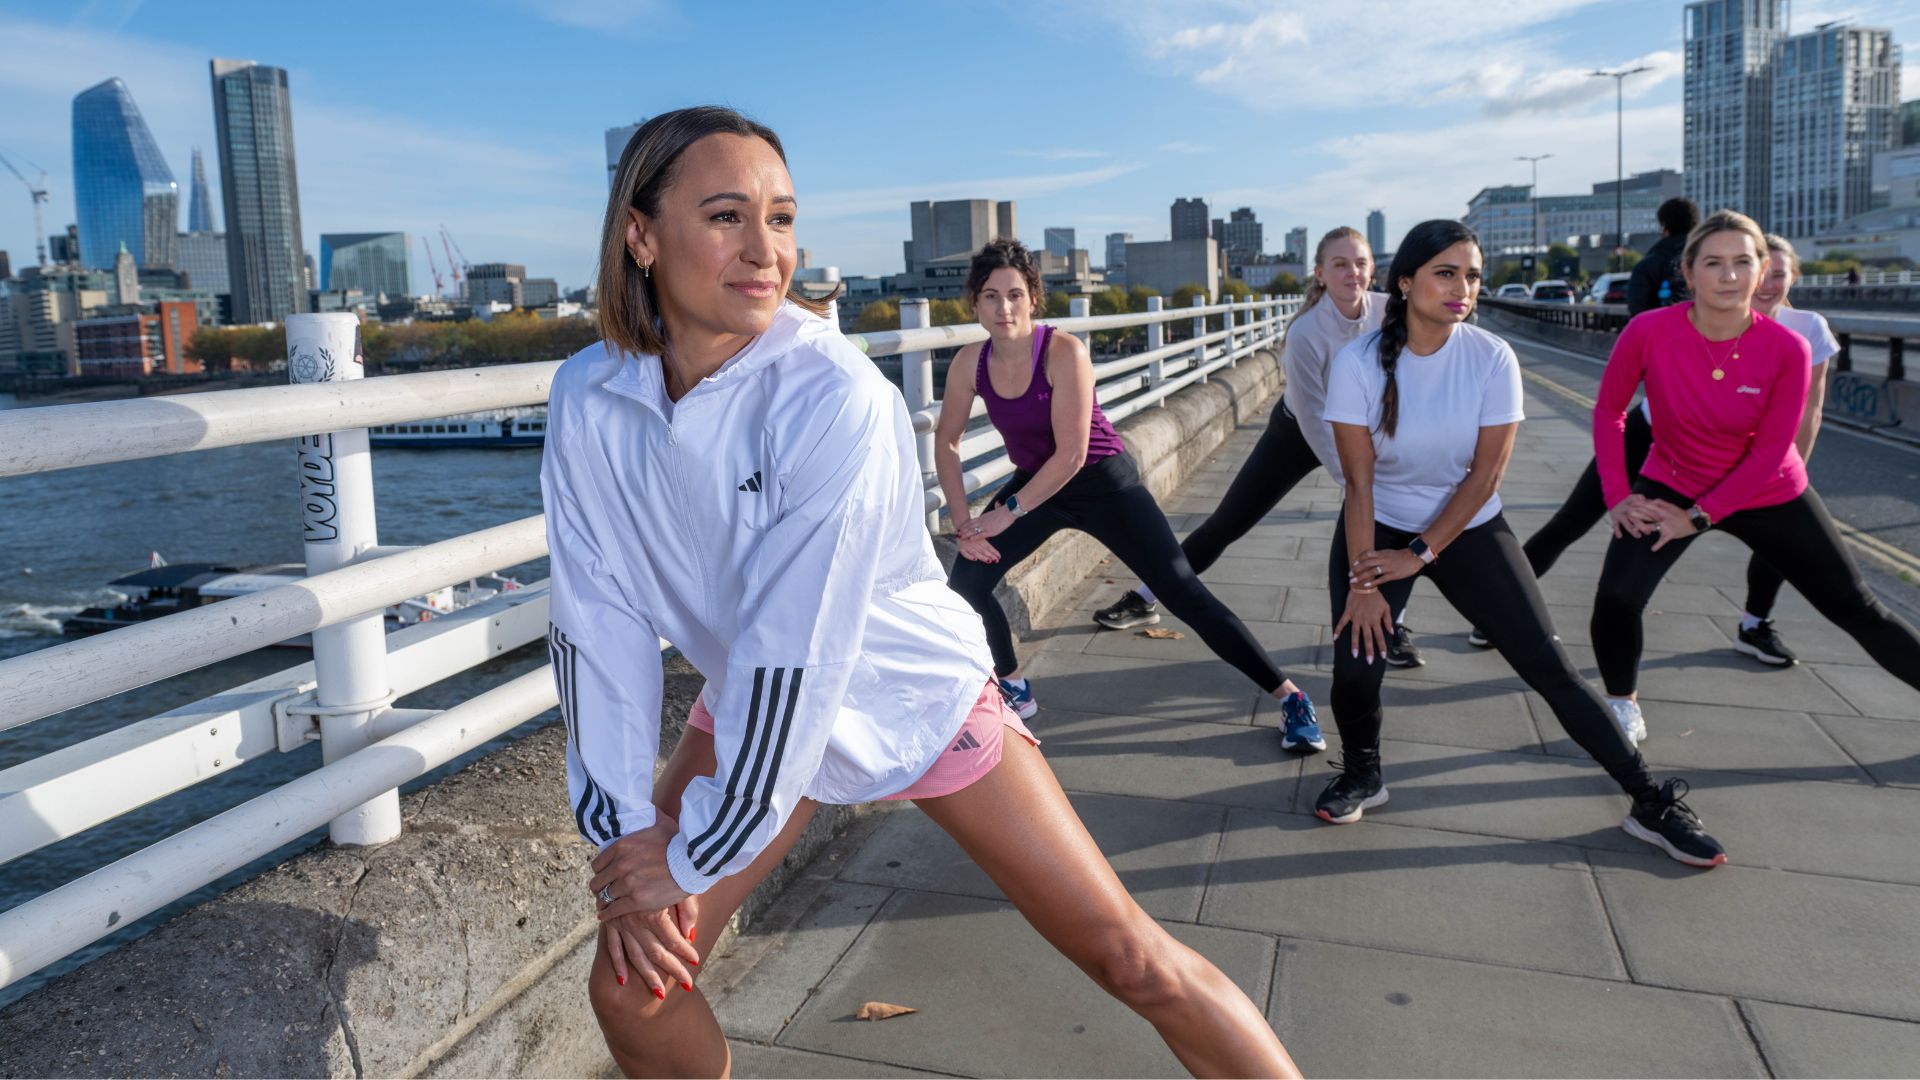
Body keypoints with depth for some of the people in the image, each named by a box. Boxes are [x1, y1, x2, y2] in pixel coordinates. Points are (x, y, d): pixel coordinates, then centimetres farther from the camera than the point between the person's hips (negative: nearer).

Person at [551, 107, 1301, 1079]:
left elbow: (798, 651, -29)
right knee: (630, 986, 2)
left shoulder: (832, 395, -30)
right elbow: (597, 623, -9)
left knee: (1134, 962, 0)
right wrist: (620, 828, -11)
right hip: (753, 705, 4)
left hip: (915, 697, -4)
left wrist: (695, 853, -19)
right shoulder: (591, 399, -14)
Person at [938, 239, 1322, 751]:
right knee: (965, 583, -6)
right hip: (1035, 481, 5)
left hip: (1104, 483, -5)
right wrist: (963, 522, -6)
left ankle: (1291, 698, 4)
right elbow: (946, 441, 1)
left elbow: (1071, 454, -27)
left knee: (1184, 593, -7)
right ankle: (1014, 691, 17)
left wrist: (1008, 512, -21)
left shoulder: (1064, 351, -26)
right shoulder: (970, 363, -11)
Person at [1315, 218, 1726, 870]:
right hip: (1378, 526, 0)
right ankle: (1362, 774, 15)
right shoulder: (1360, 362, -17)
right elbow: (1359, 481, -16)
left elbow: (1484, 475, -13)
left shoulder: (1492, 358, -15)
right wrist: (1363, 580, -19)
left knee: (1550, 665, -5)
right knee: (1356, 664, -16)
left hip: (1467, 526, 1)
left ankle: (1652, 803, 9)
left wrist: (1419, 555, -16)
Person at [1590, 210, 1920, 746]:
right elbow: (1609, 410, -8)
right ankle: (1623, 706, 9)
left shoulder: (1788, 349, -21)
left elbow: (1768, 452, -15)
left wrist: (1699, 517, -18)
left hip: (1768, 495, 1)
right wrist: (1617, 496, -12)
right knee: (1616, 601, -18)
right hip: (1670, 485, 0)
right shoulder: (1649, 332, -22)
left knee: (1855, 607, 11)